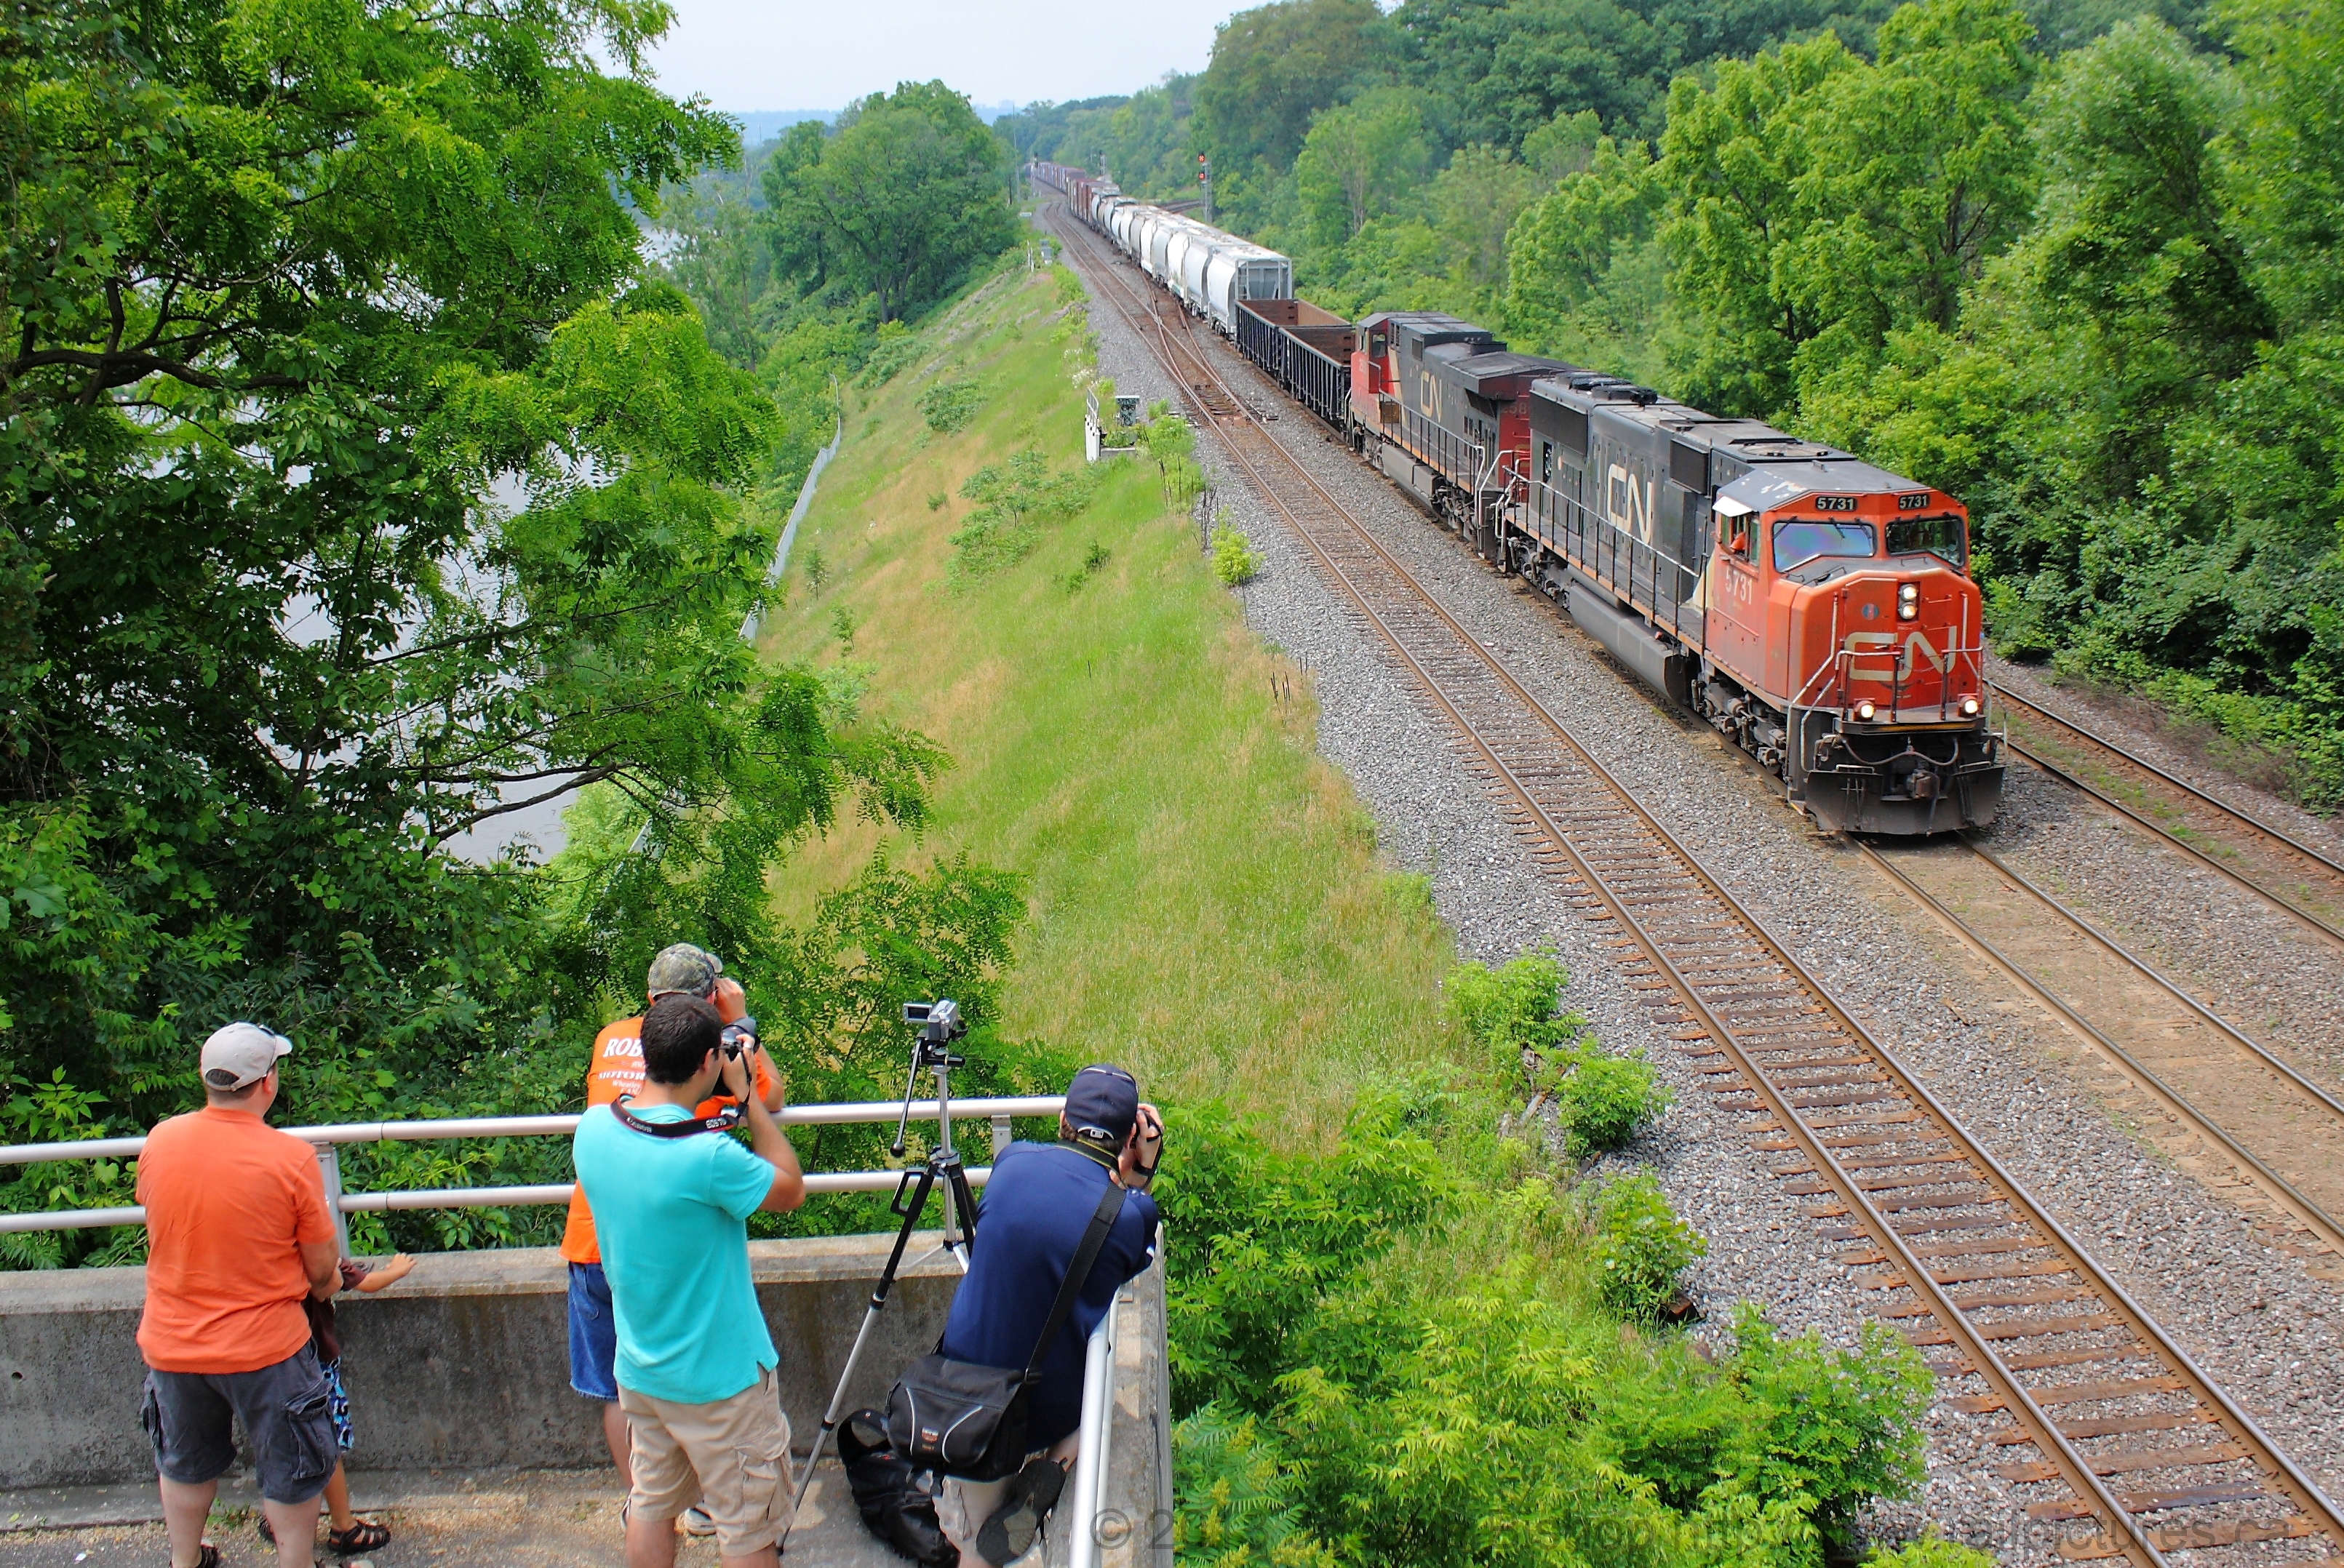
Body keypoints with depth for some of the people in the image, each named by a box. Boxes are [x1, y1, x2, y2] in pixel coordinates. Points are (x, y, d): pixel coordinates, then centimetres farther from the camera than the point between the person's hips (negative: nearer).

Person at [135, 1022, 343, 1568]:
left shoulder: (158, 1143, -9)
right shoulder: (291, 1158, -21)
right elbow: (322, 1267, -13)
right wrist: (323, 1283, 10)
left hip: (171, 1344, 5)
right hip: (265, 1346, -4)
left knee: (184, 1463, 26)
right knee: (290, 1471, 15)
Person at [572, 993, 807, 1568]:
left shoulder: (593, 1129, -8)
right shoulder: (708, 1156, -29)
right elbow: (789, 1190, -10)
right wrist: (747, 1097, -9)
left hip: (639, 1369, 7)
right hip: (720, 1377, -7)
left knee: (650, 1508, 20)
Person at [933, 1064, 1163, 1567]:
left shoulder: (1012, 1161, -5)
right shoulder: (1131, 1215, -14)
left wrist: (1125, 1180, 11)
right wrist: (1140, 1176, 2)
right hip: (1054, 1407, -3)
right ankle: (1057, 1465, 6)